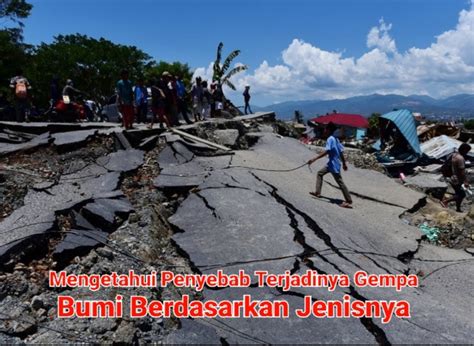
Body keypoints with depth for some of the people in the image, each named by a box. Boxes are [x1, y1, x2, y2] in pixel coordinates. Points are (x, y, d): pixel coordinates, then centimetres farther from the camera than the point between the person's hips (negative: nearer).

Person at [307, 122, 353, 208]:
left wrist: (314, 159, -32)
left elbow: (326, 151, -29)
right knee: (320, 173, 19)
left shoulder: (330, 139, -17)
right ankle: (318, 192, 22)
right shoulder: (335, 139, 11)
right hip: (331, 163, 10)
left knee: (340, 182, -4)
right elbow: (341, 152, 14)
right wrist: (344, 163, 20)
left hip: (334, 164, -10)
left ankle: (349, 202, 2)